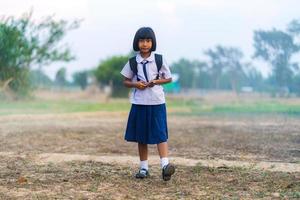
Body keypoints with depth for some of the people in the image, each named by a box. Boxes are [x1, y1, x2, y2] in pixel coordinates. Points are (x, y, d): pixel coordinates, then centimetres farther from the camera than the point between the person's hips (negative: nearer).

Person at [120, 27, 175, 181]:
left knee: (160, 134, -11)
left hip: (157, 102, -2)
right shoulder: (132, 62, 2)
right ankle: (144, 168, 15)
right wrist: (135, 84, -11)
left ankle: (165, 165, -17)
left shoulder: (159, 60, 0)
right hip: (139, 103, 2)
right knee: (141, 136, 7)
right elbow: (126, 82, 10)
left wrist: (156, 81, -11)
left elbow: (168, 78, 7)